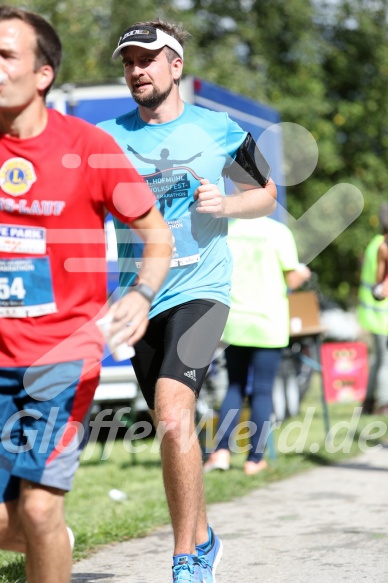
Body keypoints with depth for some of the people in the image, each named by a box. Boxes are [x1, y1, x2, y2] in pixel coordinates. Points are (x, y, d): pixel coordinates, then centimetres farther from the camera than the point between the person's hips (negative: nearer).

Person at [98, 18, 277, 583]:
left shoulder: (218, 129, 2)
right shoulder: (110, 137, 6)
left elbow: (266, 193, 14)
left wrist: (226, 204, -7)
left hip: (200, 289, -4)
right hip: (141, 297, 4)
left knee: (173, 417, -22)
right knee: (172, 429, 13)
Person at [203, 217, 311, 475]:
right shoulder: (278, 231, -8)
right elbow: (292, 280, -6)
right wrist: (303, 274, 16)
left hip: (234, 322, 3)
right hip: (268, 323, -3)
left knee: (235, 387, 14)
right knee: (262, 390, 5)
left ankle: (222, 451, 1)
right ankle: (254, 458, 7)